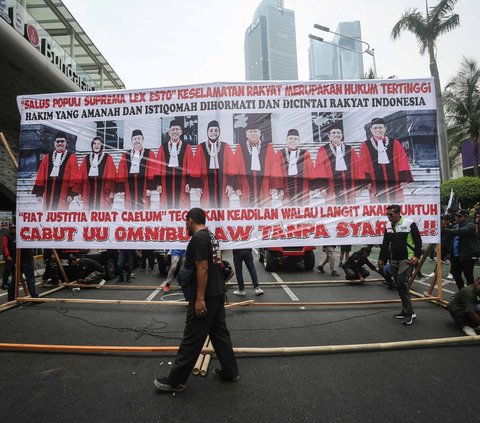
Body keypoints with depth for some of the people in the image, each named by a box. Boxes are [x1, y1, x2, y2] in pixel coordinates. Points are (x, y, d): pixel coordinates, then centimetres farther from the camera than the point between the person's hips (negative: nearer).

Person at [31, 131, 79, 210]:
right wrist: (39, 192, 5)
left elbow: (74, 177, -4)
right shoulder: (47, 157, 14)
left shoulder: (71, 158, 3)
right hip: (48, 192, 4)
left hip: (63, 193, -4)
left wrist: (72, 193, -11)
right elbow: (41, 175, 11)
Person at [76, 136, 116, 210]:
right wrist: (79, 192, 5)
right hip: (89, 191, 3)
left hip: (103, 191, -3)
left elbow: (112, 175, -3)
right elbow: (81, 175, 11)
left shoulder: (108, 158, 5)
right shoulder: (86, 158, 14)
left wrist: (111, 191, -11)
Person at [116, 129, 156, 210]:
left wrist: (150, 187, -10)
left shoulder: (149, 153, 5)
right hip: (129, 189, 3)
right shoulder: (125, 155, 13)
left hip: (143, 189, -2)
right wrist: (121, 188, 1)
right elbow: (121, 173, 8)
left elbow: (152, 172, -3)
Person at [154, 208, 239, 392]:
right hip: (218, 294, 10)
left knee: (192, 338, 0)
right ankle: (230, 371, 26)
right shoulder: (211, 236, 14)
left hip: (206, 297, -10)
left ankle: (176, 380, 12)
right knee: (220, 333, 17)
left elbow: (203, 269, -24)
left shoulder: (198, 238, -17)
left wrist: (200, 298, -23)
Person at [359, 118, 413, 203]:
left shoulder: (395, 144, 10)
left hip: (395, 183, 1)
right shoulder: (365, 146, 6)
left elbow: (403, 162, 5)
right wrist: (367, 181, -7)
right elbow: (364, 165, 2)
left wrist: (404, 179, -4)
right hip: (376, 185, -1)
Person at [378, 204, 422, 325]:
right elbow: (385, 244, 13)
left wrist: (416, 256, -15)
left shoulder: (409, 223, -10)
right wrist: (382, 259, 12)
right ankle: (406, 310, 21)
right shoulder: (388, 226, 8)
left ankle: (409, 312, -5)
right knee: (399, 285, 10)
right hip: (394, 260, 7)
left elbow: (418, 241, -7)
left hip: (407, 259, -7)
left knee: (402, 283, -15)